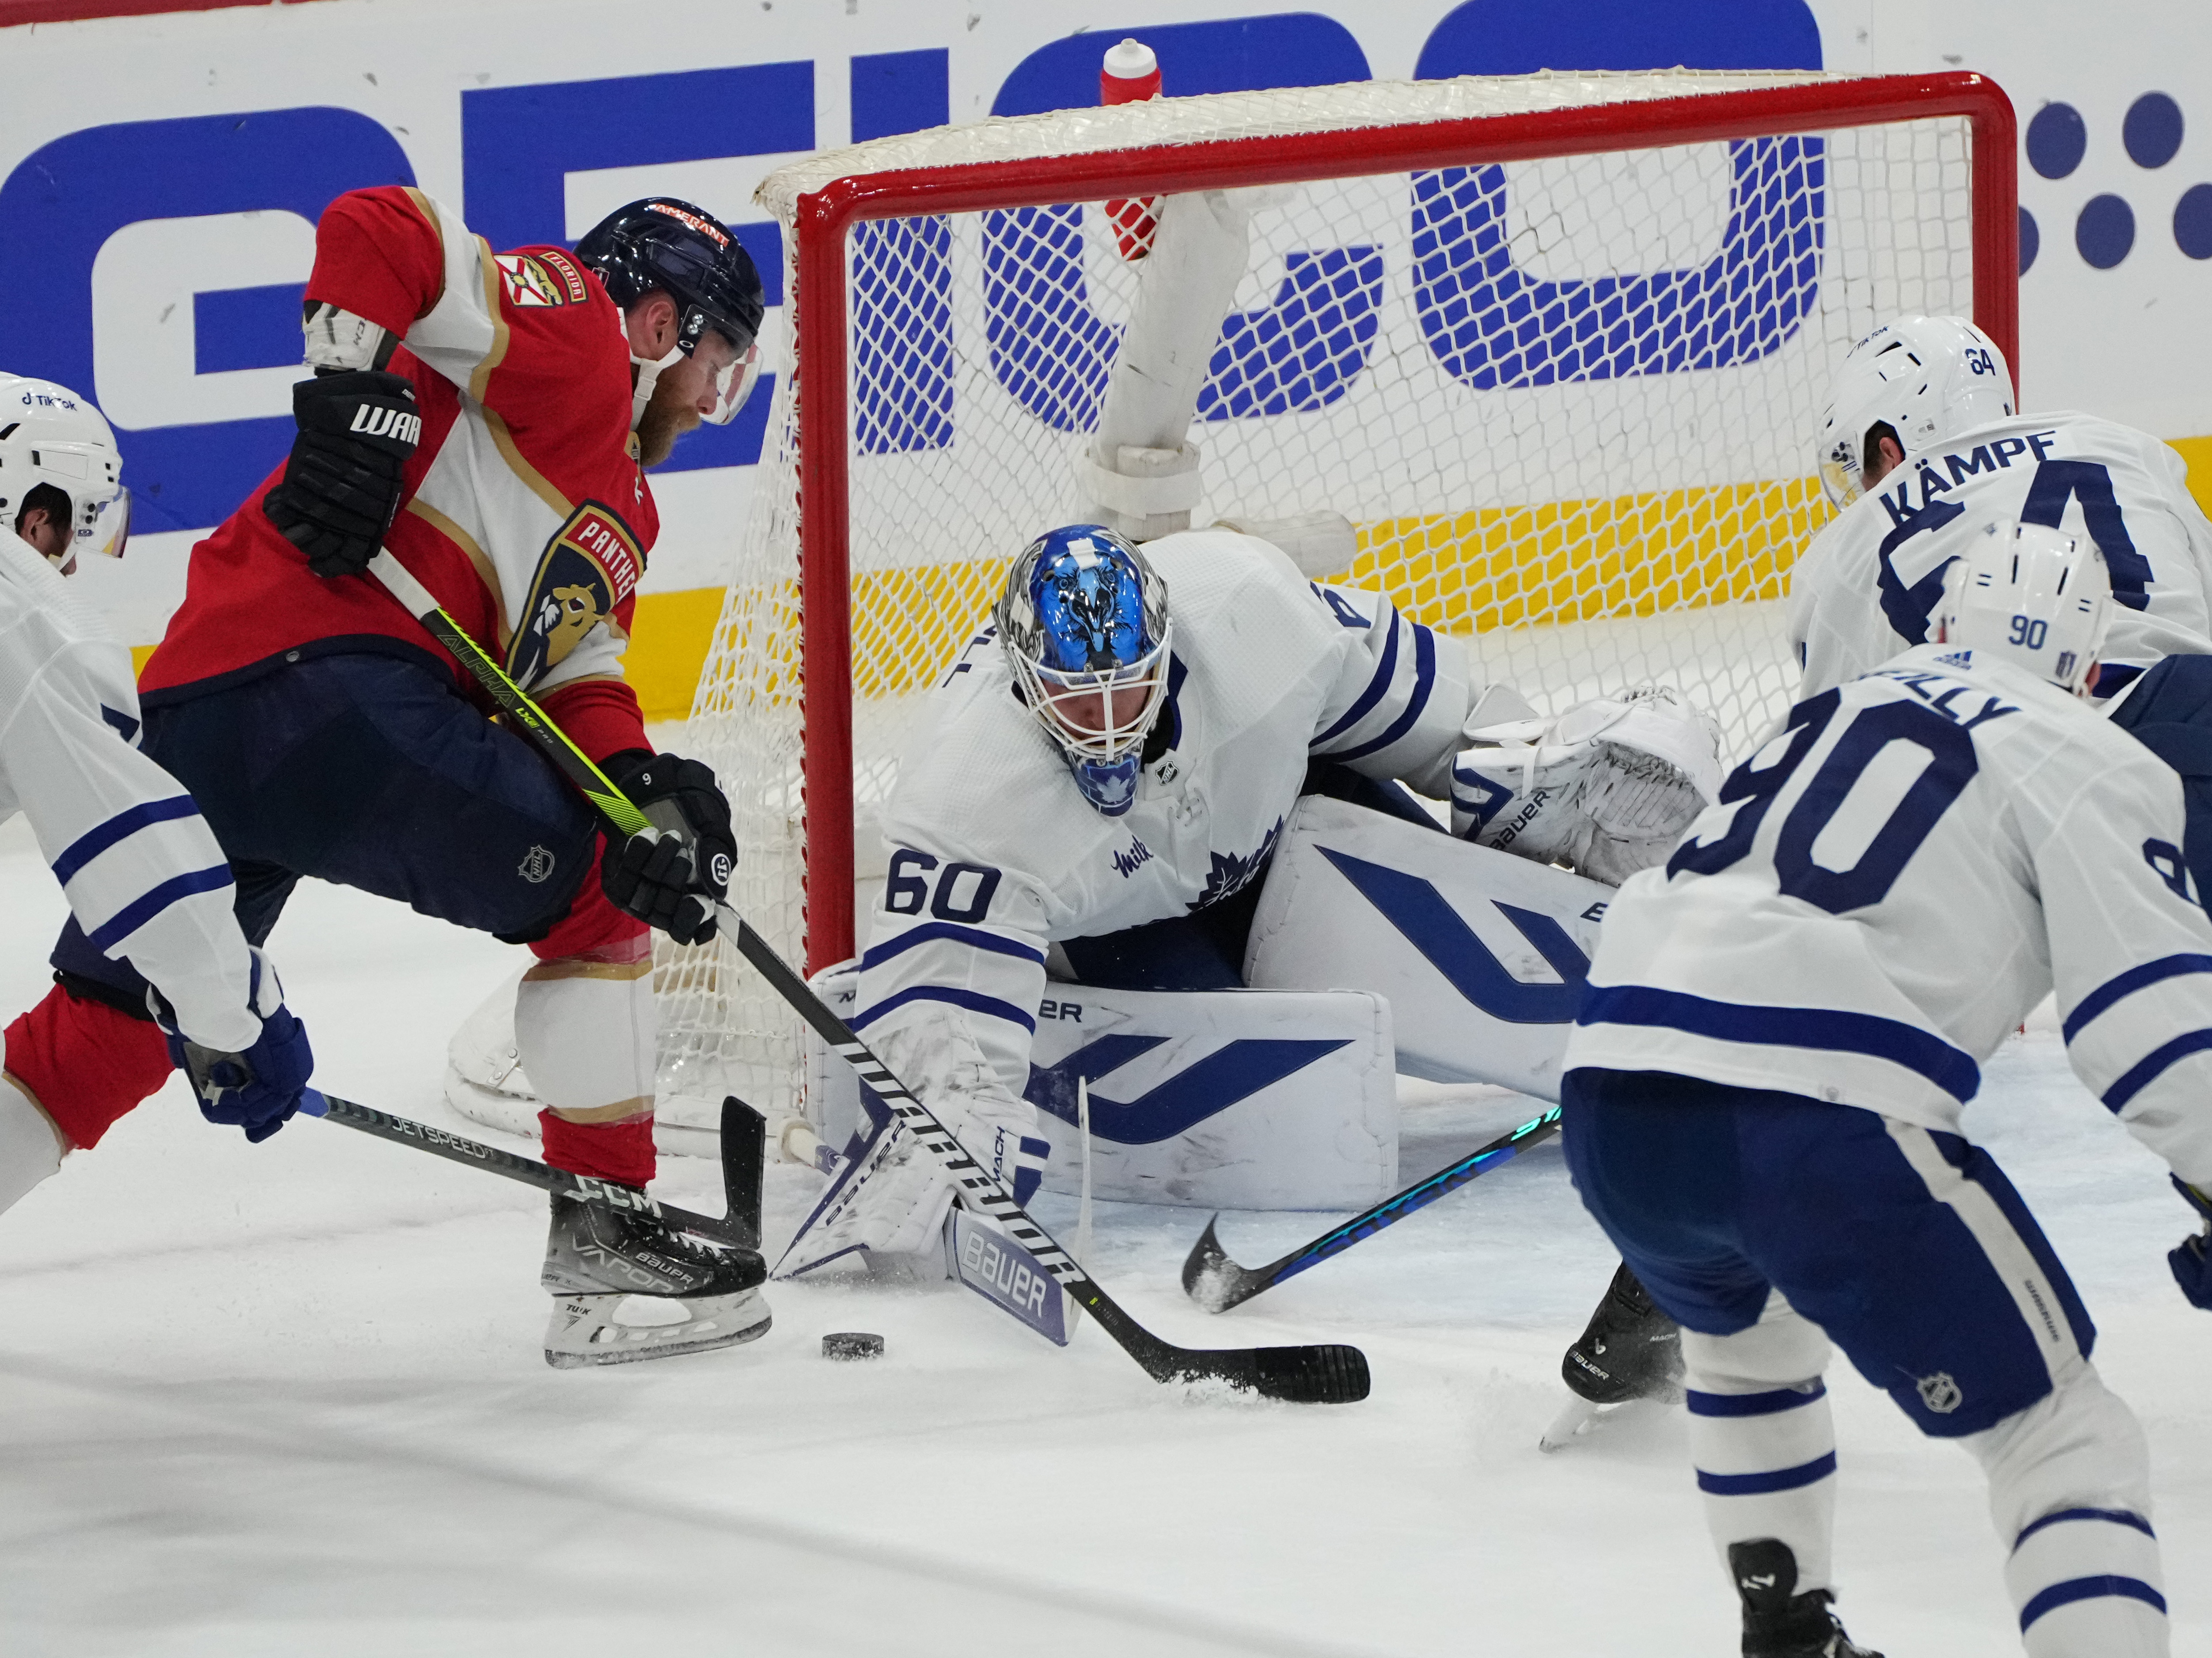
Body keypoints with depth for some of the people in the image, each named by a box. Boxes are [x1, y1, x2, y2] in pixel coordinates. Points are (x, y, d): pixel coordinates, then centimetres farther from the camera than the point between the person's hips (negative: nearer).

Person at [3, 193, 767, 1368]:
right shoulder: (568, 326, 3)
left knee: (115, 1027, 14)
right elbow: (376, 231, -9)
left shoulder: (622, 510, 30)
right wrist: (355, 391, -20)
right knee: (592, 895, 1)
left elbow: (576, 678, 19)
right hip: (314, 681, -10)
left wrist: (643, 786, 0)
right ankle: (603, 1240, 1)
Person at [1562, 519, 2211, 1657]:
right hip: (1817, 1116, -7)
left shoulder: (1834, 711, 29)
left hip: (1611, 1091, 7)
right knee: (2060, 1434, -1)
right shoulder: (2090, 761, 9)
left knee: (1746, 1332, 38)